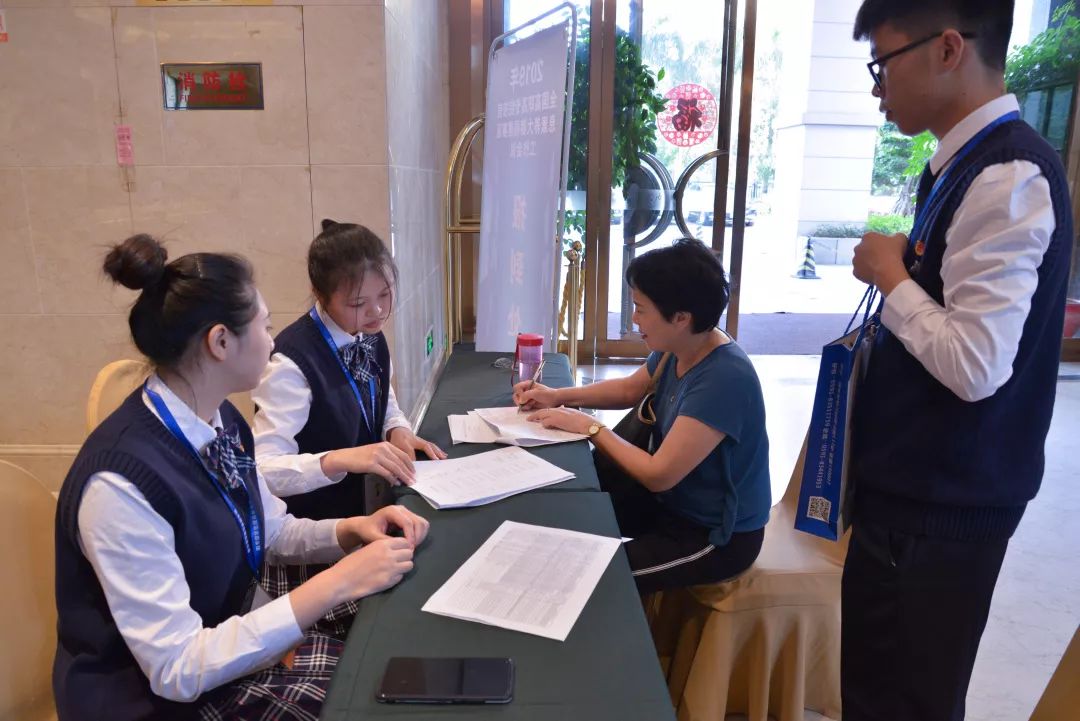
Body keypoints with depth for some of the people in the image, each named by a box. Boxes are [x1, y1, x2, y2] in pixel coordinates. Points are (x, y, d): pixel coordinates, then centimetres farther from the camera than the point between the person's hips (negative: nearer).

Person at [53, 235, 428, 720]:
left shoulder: (220, 421, -5)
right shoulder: (121, 481, -30)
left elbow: (271, 533, 9)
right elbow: (177, 669, -28)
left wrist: (351, 531, -10)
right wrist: (336, 584, -31)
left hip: (233, 635, 7)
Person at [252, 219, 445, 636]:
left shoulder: (371, 339, 0)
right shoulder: (292, 362, -24)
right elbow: (262, 470, -27)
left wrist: (398, 431, -7)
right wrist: (340, 460, -41)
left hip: (364, 509, 7)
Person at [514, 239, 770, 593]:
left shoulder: (724, 379, -33)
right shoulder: (676, 349, -6)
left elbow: (658, 475, -29)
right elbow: (629, 389, 15)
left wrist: (588, 426, -17)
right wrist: (557, 396, 1)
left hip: (716, 533, -8)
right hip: (671, 497, 8)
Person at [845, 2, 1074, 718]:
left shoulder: (1007, 176, -21)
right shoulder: (970, 165, 9)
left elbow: (976, 364, -26)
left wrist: (890, 276, -15)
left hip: (942, 507, -9)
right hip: (915, 488, 9)